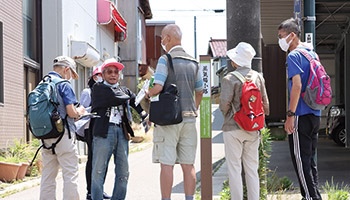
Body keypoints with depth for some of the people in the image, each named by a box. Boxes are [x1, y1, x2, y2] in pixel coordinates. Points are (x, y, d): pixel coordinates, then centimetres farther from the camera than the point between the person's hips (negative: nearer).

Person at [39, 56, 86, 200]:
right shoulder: (64, 85, -8)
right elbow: (71, 112, -15)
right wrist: (79, 112, 7)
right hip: (63, 134, -7)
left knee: (48, 175, 10)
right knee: (70, 174, -3)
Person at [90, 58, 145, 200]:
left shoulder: (124, 90, 22)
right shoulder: (98, 88, 7)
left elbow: (137, 103, 11)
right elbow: (114, 99, -7)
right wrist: (127, 98, 9)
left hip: (122, 132, 5)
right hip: (104, 131, -5)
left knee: (123, 172, 5)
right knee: (98, 171, -6)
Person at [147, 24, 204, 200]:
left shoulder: (165, 60, -7)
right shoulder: (193, 62, 12)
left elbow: (158, 87, -18)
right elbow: (199, 92, 17)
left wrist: (148, 94, 2)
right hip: (189, 118, 6)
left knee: (166, 164, -4)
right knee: (188, 165, 6)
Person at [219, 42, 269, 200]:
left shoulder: (230, 79, -12)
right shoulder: (258, 77, 4)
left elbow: (224, 103, -17)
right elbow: (265, 102, 6)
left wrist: (226, 113, 4)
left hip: (233, 128, -5)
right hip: (253, 129, 5)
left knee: (234, 169, 1)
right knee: (252, 169, 11)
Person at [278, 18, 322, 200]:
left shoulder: (294, 56, -12)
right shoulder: (312, 54, 15)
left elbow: (297, 85, -21)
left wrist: (290, 115, -20)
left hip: (301, 116, -9)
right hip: (315, 115, 9)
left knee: (300, 159, -3)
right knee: (310, 159, 14)